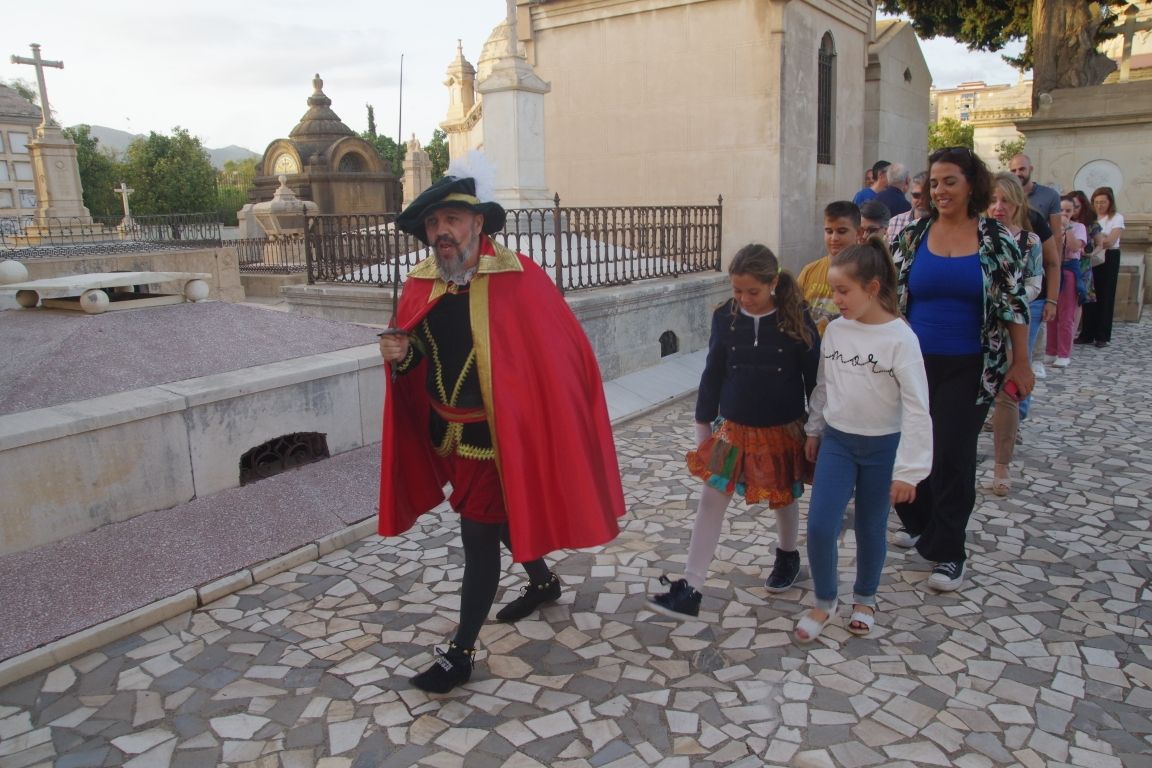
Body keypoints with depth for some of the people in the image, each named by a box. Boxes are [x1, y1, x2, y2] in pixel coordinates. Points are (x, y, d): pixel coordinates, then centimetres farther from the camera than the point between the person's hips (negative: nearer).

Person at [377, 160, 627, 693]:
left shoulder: (518, 278, -17)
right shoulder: (421, 284, 1)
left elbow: (563, 352, -15)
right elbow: (420, 358, 12)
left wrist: (548, 423, -15)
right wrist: (401, 355, -10)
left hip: (497, 434, -7)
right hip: (445, 433, 7)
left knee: (478, 535, 0)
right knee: (498, 517, 23)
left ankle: (461, 653, 17)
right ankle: (543, 581, 50)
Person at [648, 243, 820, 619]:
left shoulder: (796, 319, -12)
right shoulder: (725, 316, -6)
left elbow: (814, 376, -4)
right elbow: (713, 373, 2)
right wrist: (703, 423, 6)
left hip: (784, 430, -1)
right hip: (733, 428, 2)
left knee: (784, 499, 17)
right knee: (710, 501, -2)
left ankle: (788, 556, 48)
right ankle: (689, 590, 2)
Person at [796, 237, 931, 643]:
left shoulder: (900, 338, -17)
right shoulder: (835, 330, -3)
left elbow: (917, 408, -17)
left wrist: (908, 469, -18)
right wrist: (813, 430, 17)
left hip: (882, 447, -3)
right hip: (837, 441, 3)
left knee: (870, 528, 12)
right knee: (819, 526, -4)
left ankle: (865, 599, 36)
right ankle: (824, 603, 19)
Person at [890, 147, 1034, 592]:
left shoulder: (996, 239, -3)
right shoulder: (912, 236, 2)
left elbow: (1014, 304, 0)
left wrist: (1021, 363, -1)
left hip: (969, 368, -2)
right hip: (916, 363, 2)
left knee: (953, 455, 0)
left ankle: (947, 551, 12)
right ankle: (917, 522, 33)